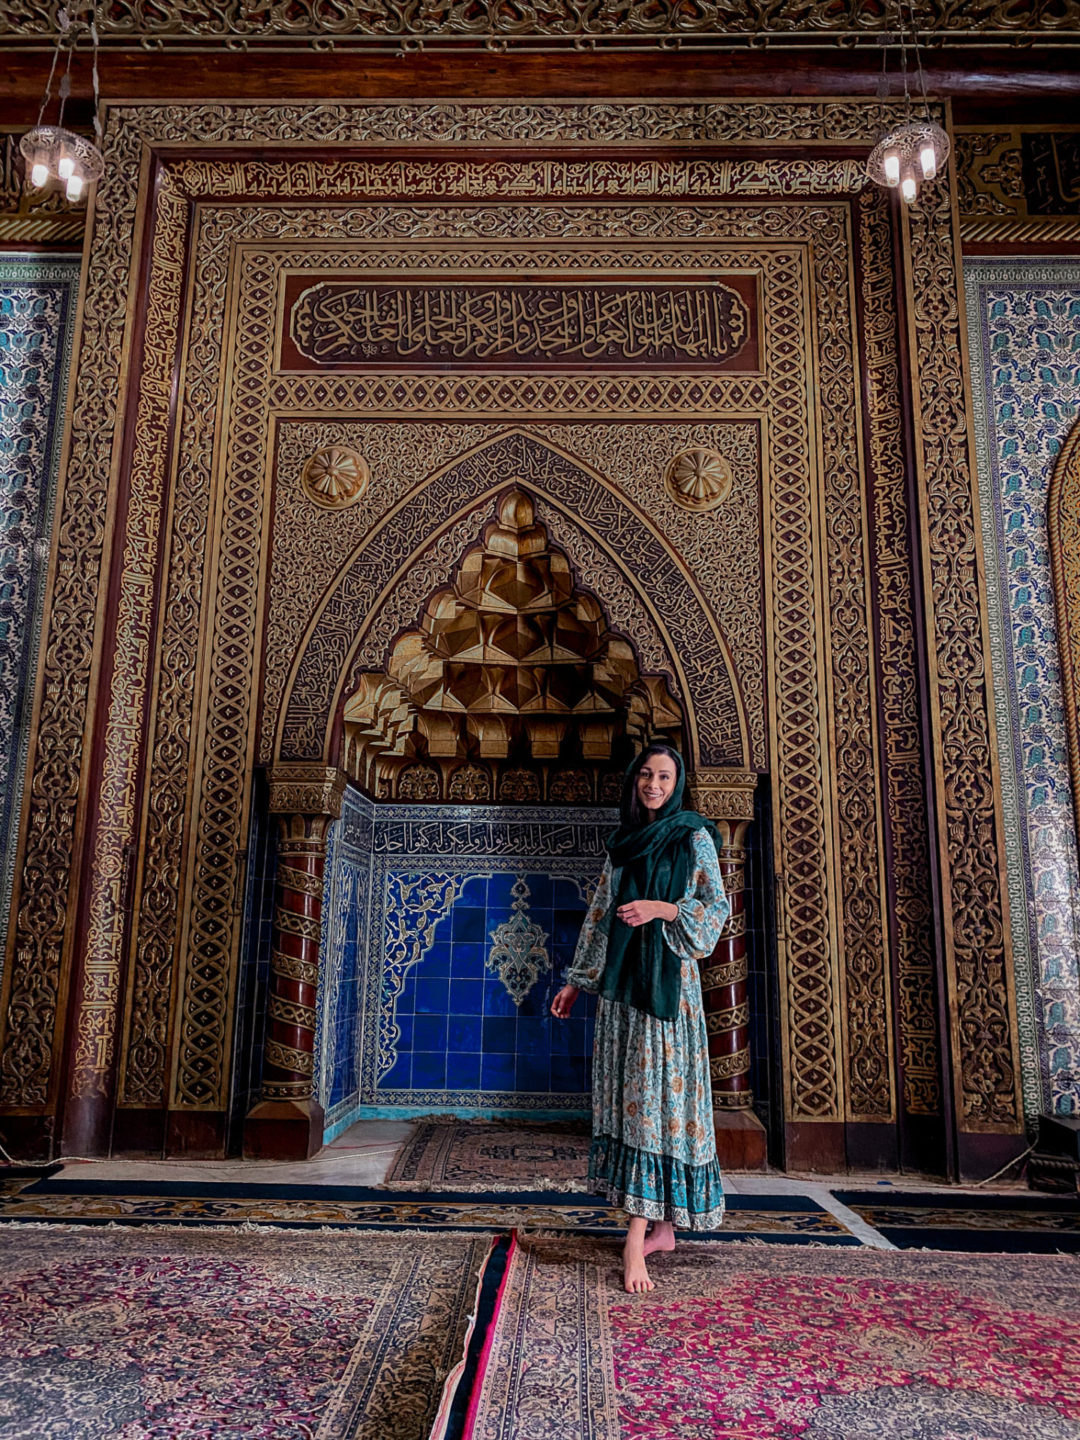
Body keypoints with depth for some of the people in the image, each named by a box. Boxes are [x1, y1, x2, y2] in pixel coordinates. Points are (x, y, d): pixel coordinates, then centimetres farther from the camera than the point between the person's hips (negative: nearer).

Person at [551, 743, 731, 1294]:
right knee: (628, 1095, 6)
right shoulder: (623, 845, 14)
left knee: (656, 1092, -7)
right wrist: (577, 980, 15)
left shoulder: (693, 837, 0)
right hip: (619, 980, 6)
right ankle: (660, 1227, 16)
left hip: (666, 980, -5)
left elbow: (717, 906, -6)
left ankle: (638, 1232, -6)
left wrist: (663, 909, -21)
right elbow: (600, 916, 16)